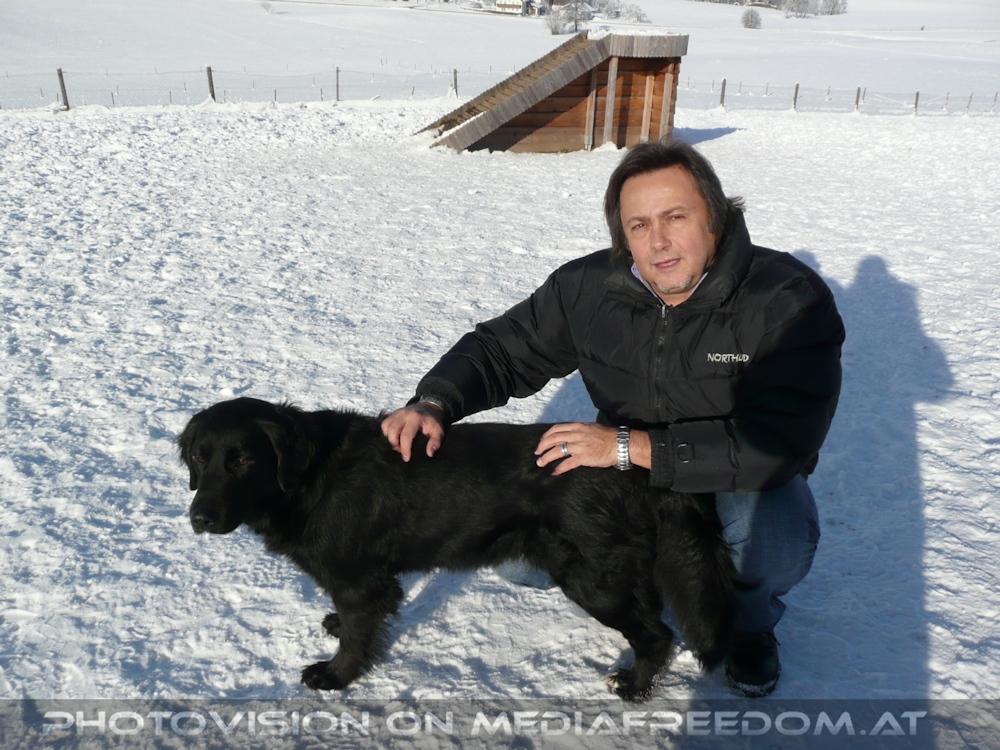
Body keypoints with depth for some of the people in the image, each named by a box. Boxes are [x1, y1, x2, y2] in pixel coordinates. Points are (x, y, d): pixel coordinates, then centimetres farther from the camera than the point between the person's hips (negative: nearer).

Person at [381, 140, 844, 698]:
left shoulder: (790, 299, -24)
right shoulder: (590, 288, -14)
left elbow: (779, 442, -33)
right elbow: (502, 350, -4)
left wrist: (631, 446, -38)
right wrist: (435, 403, -25)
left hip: (743, 480, -2)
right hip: (627, 469, 3)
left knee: (776, 546, -36)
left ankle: (751, 622, 3)